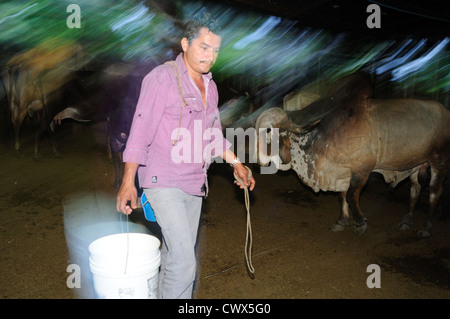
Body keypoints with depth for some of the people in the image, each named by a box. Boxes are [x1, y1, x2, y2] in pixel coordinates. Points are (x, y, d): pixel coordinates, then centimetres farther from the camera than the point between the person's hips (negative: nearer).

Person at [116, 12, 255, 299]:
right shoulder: (162, 77, -9)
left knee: (177, 258, 15)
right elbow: (141, 130, -12)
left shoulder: (210, 86, 13)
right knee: (184, 261, -10)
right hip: (163, 182, -7)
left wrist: (237, 165, 17)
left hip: (195, 183, 7)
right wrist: (128, 182, -16)